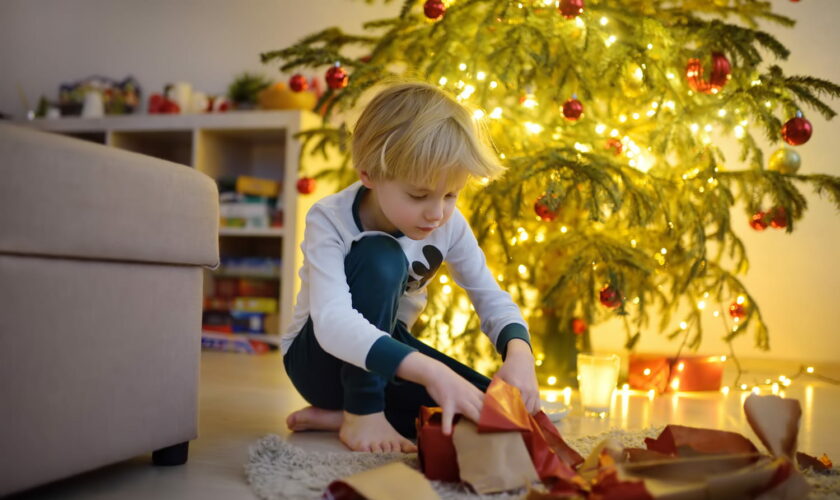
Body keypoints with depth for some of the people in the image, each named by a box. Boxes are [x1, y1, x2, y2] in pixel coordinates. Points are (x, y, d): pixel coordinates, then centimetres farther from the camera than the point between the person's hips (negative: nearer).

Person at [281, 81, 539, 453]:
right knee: (381, 258, -33)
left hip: (388, 350, 5)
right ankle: (361, 415, -19)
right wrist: (430, 371, -55)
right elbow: (332, 322, -42)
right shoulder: (329, 221, -27)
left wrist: (519, 353, -30)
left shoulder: (450, 225, -12)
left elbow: (492, 299, -6)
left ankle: (336, 415, -12)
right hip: (321, 357, -5)